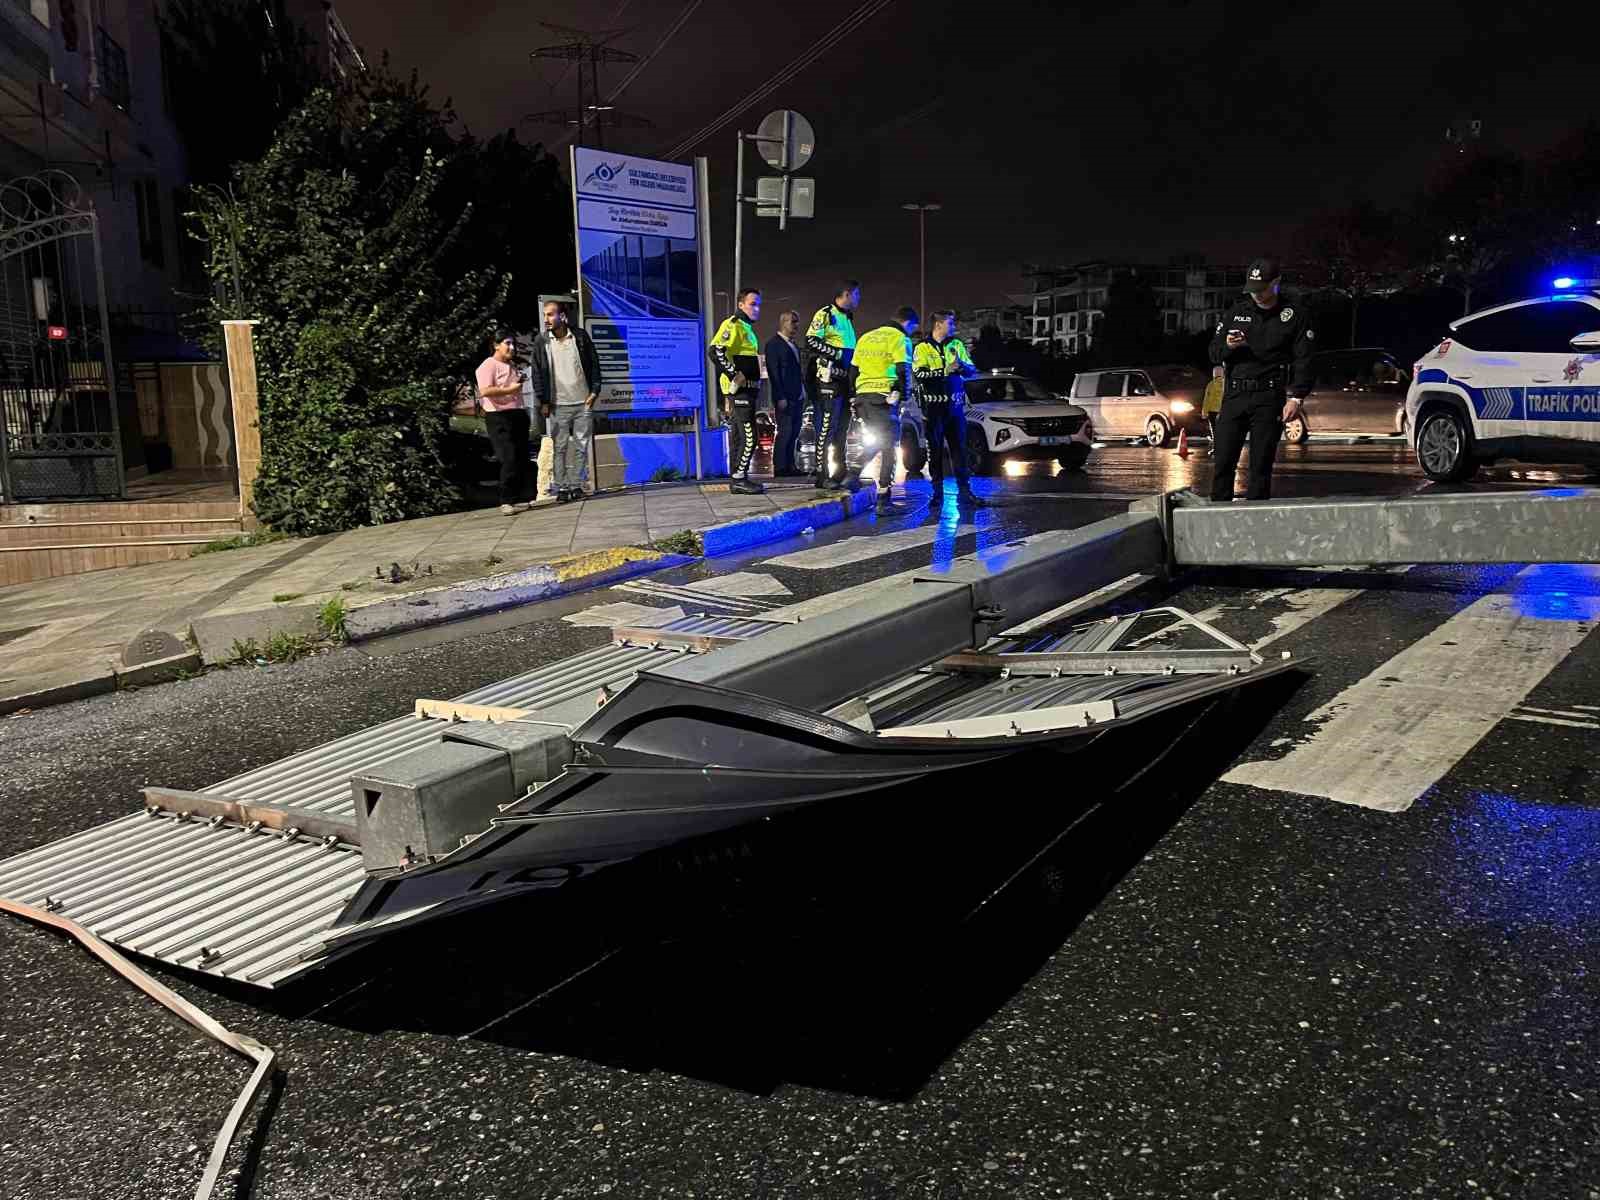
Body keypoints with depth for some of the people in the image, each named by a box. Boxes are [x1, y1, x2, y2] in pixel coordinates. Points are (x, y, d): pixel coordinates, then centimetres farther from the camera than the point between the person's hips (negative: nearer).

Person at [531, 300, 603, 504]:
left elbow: (594, 364, 7)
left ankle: (576, 485, 11)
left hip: (583, 402, 1)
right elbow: (538, 373, 2)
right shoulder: (541, 342, 1)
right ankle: (561, 488, 3)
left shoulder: (581, 337, 2)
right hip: (558, 405, -1)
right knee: (560, 448, -1)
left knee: (581, 446, 4)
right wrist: (543, 401, -3)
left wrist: (594, 391, 0)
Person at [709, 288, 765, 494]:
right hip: (740, 391, -10)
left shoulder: (746, 328, 21)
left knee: (739, 437, 12)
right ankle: (739, 480, -9)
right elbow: (715, 351, -24)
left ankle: (738, 480, 16)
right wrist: (734, 375, -22)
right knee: (749, 437, -12)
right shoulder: (733, 325, -11)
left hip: (746, 391, 10)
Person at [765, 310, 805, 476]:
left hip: (797, 396, 8)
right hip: (784, 397, -8)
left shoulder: (793, 345, 19)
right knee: (785, 431, -7)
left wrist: (803, 391, 10)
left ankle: (789, 466, 14)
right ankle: (780, 467, -3)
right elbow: (774, 373, -13)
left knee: (793, 432, 9)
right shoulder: (774, 344, -7)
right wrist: (780, 397, -18)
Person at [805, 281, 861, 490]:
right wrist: (838, 353, -18)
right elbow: (811, 342, -17)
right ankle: (822, 476, -6)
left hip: (846, 380, 9)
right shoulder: (825, 314, -8)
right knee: (827, 428, -9)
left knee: (842, 429, 13)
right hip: (830, 379, -9)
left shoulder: (848, 318, 20)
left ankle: (839, 473, 20)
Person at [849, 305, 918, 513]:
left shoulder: (866, 337, 19)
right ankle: (883, 499, -5)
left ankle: (853, 474, 12)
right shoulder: (899, 338, -3)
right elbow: (903, 370, -13)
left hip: (862, 395, 7)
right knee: (888, 446, -2)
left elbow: (854, 370, 20)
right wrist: (905, 393, -2)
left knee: (870, 440, 26)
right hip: (885, 396, -7)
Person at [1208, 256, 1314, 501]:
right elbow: (1213, 353, 15)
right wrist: (1227, 346, -9)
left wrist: (1296, 398, -13)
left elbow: (1303, 360, -2)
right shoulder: (1238, 312, 14)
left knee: (1261, 465, -1)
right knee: (1222, 462, 0)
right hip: (1234, 395, 3)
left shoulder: (1296, 313, 3)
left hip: (1269, 398, -3)